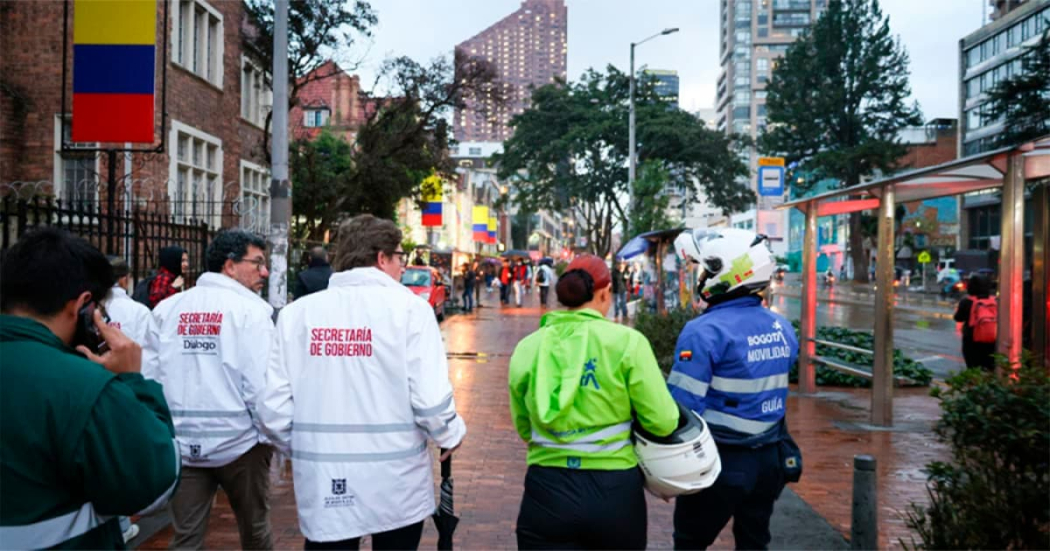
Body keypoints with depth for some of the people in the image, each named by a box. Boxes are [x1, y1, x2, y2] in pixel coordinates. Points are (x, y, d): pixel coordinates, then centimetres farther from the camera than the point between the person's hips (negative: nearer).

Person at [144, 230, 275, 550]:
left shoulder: (167, 308, 3)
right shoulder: (249, 309, -10)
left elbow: (150, 376, 2)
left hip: (182, 443, 4)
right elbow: (260, 384, -16)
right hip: (238, 442, -3)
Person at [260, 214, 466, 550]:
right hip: (395, 484, -2)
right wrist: (451, 435, 5)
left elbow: (274, 407, -3)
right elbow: (430, 399, -16)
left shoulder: (297, 312, -1)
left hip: (322, 486, 2)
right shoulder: (408, 307, -10)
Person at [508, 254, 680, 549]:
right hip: (614, 491, -1)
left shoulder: (527, 347, -1)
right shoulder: (626, 341, -11)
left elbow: (525, 428, 9)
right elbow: (662, 422, -8)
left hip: (546, 491, 1)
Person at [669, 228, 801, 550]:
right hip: (771, 459, 6)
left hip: (720, 461, -6)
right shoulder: (782, 328, 2)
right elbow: (772, 391, 12)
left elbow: (682, 407, -20)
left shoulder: (705, 332, -20)